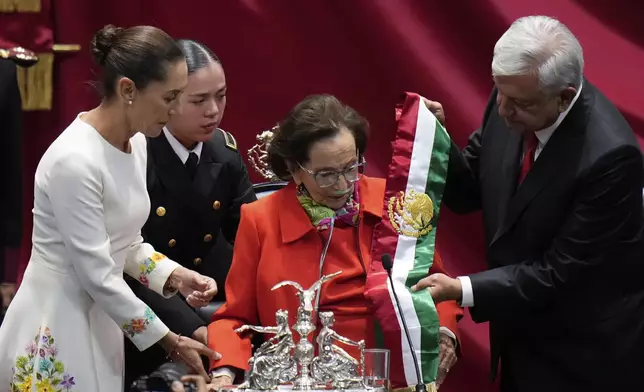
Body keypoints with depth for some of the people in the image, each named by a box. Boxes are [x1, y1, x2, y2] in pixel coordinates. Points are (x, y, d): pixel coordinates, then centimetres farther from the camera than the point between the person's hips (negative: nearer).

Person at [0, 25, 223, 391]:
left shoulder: (136, 142, 2)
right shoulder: (74, 160, -24)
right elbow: (97, 275, -21)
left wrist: (175, 276, -4)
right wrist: (170, 342, -15)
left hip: (100, 318, 8)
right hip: (55, 329, -8)